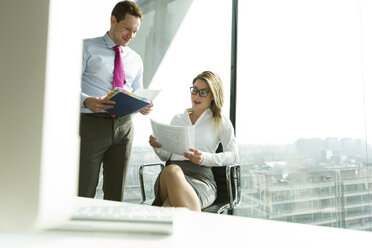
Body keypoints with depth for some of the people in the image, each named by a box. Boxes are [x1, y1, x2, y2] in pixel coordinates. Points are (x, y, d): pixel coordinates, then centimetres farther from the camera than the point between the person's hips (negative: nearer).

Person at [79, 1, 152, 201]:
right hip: (92, 124, -4)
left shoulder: (135, 60, 18)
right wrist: (87, 101, -26)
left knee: (116, 194, 8)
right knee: (83, 194, -3)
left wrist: (143, 106, -3)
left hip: (123, 126, 4)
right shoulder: (88, 48, 4)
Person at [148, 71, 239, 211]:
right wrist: (157, 146, 1)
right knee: (172, 170, -39)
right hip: (171, 174, 3)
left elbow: (234, 156, 3)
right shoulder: (177, 119, 27)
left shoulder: (221, 123, 16)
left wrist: (205, 158, -15)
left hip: (202, 179, -3)